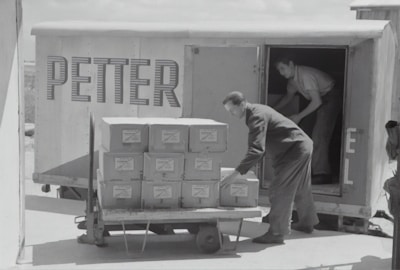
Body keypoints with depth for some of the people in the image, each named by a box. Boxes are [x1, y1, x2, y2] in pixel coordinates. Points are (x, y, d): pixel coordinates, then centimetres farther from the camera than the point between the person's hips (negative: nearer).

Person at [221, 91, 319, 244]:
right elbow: (257, 145, 19)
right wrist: (245, 167, 14)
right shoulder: (258, 110, 9)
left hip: (296, 149, -11)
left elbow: (257, 150, -33)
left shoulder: (257, 117, -23)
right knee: (301, 189, 24)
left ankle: (277, 233, -2)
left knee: (279, 190, -8)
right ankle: (307, 223, 41)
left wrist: (236, 174, -35)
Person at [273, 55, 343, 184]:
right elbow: (288, 96, 23)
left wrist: (299, 116, -20)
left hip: (331, 98, -9)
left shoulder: (305, 75, -25)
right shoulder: (292, 78, 4)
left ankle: (321, 174, -13)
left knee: (319, 136, -14)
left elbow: (317, 101, -27)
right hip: (322, 99, 9)